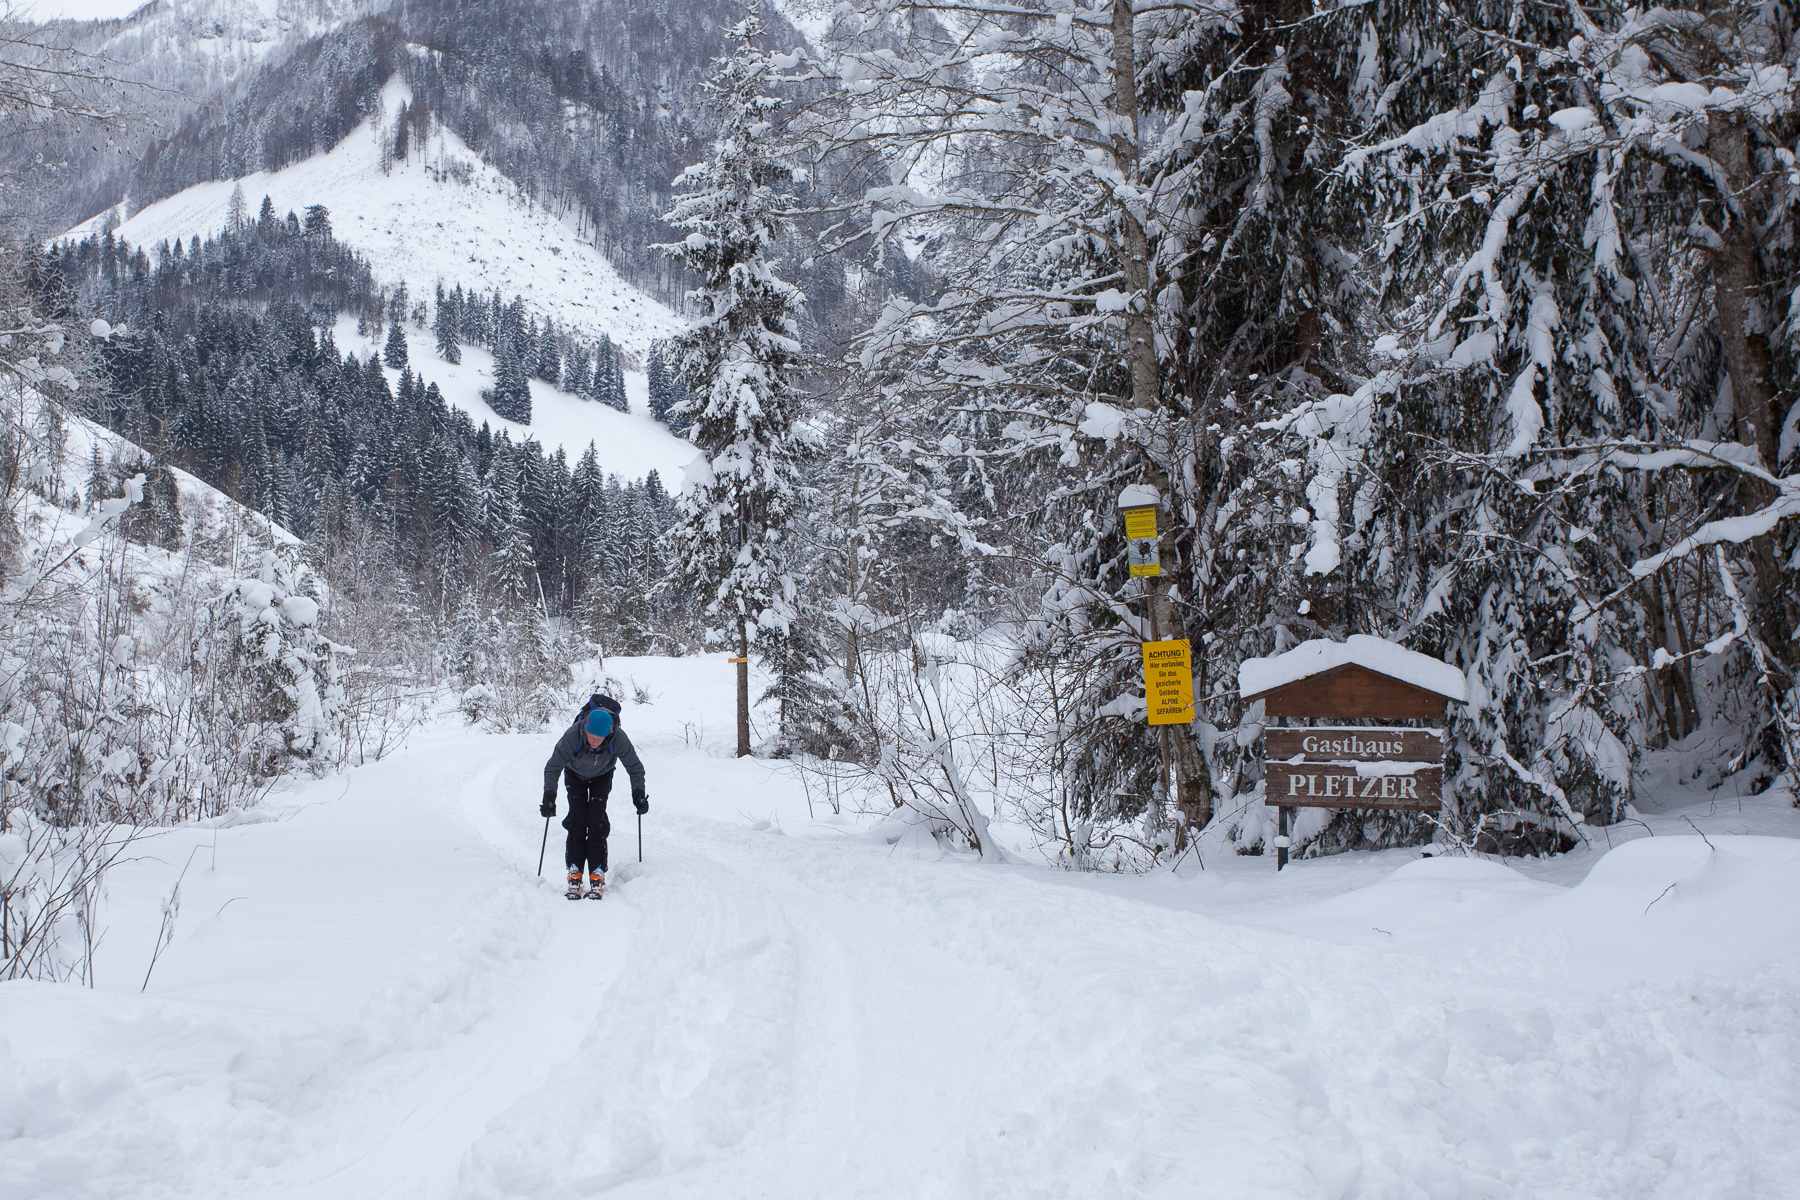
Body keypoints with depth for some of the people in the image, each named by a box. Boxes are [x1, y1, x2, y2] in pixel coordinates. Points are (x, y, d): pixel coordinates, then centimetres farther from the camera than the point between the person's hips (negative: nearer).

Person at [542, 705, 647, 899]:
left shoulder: (618, 739, -35)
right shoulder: (572, 736, -37)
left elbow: (635, 768, -20)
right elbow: (552, 767, -26)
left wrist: (638, 794, -29)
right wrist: (549, 795, -35)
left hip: (602, 776, 0)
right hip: (575, 775, 0)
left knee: (597, 820, -15)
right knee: (577, 820, -13)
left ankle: (597, 874, -12)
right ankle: (574, 871, -7)